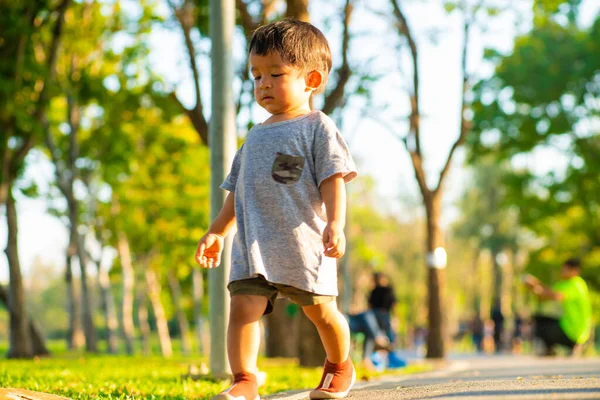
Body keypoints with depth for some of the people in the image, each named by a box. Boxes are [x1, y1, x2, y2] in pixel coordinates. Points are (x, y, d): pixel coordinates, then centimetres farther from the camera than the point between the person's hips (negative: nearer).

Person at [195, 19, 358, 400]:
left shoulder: (318, 127, 1)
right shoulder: (256, 137, 21)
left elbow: (333, 180, -9)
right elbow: (239, 190, 26)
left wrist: (335, 223, -22)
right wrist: (217, 231, 21)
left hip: (303, 242, -5)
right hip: (253, 244, 5)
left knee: (320, 310, 6)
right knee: (243, 306, -13)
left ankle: (340, 367, 32)